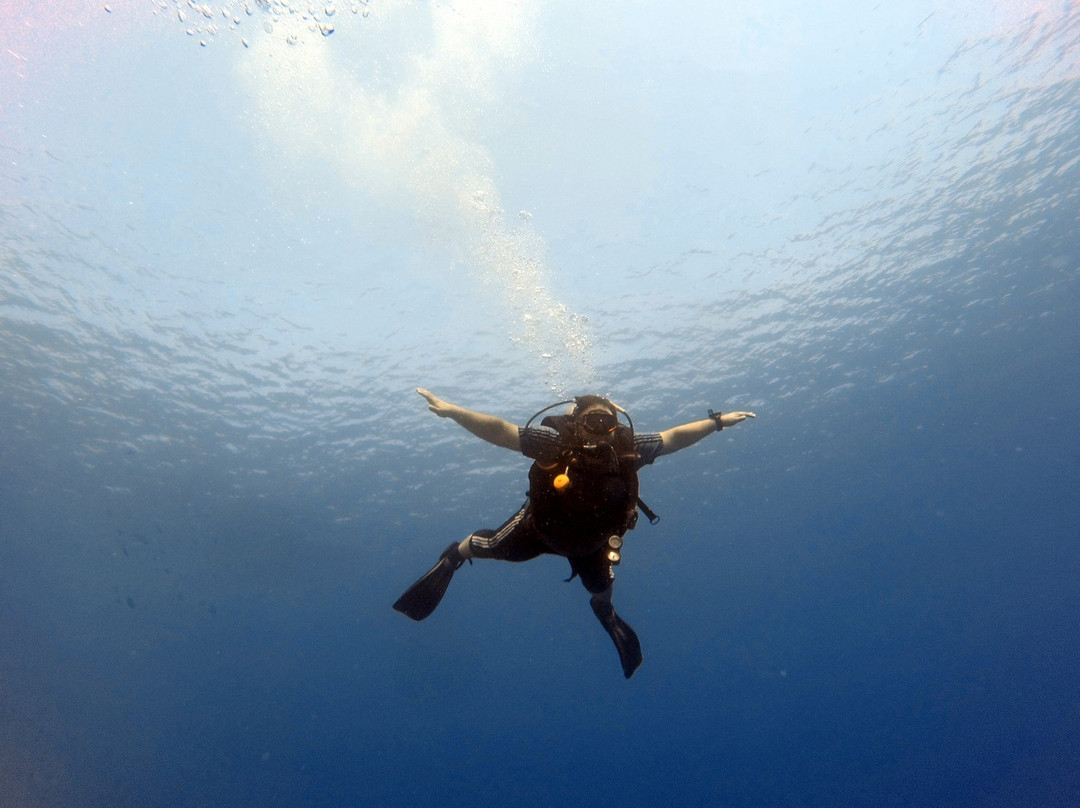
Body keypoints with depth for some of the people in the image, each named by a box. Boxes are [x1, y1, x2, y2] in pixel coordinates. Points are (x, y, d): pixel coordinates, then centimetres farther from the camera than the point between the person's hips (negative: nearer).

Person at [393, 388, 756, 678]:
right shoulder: (556, 441, -37)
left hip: (593, 538, 2)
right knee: (495, 548, 11)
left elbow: (674, 437, -16)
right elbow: (499, 430, -40)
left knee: (601, 589, 18)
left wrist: (717, 421, -12)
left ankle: (606, 615, 59)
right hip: (541, 526, -2)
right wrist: (453, 411, -49)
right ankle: (454, 557, 48)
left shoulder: (627, 447, -30)